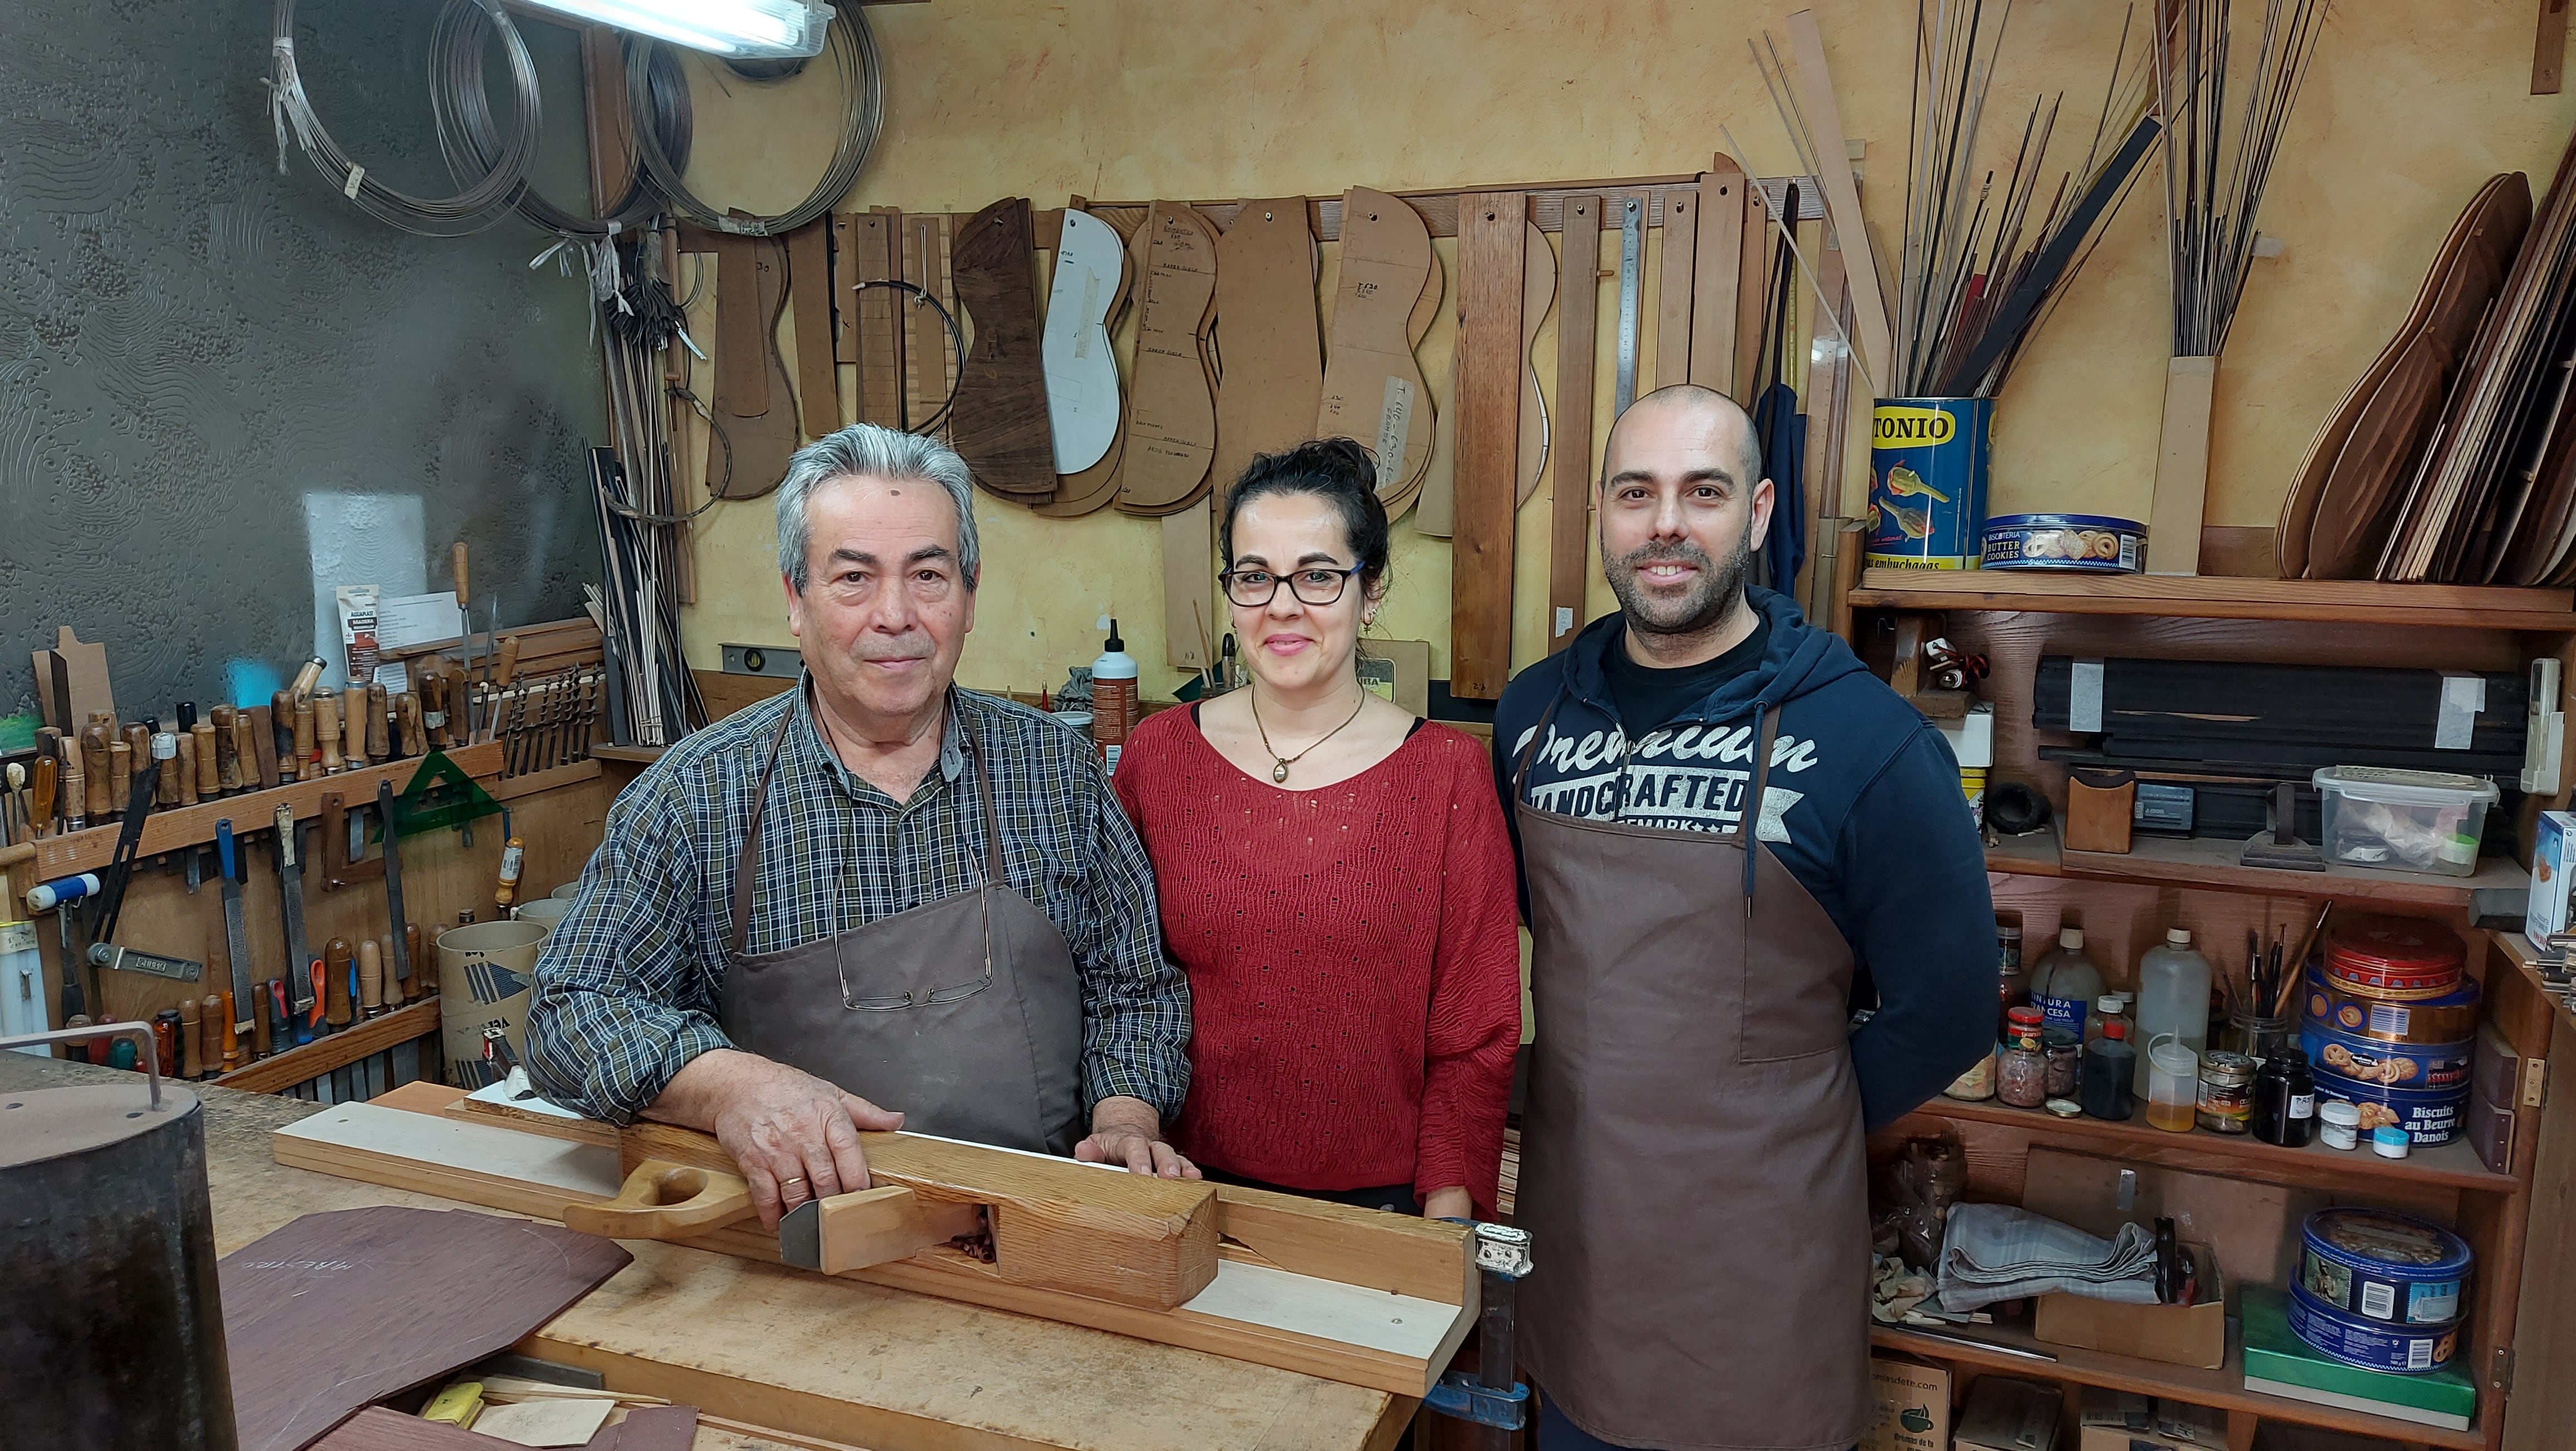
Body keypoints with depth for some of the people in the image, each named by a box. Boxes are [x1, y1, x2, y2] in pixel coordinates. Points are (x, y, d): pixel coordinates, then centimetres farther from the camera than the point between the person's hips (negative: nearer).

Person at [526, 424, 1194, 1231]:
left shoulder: (1060, 771, 4)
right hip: (791, 1244, 1)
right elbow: (571, 1010, -4)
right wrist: (730, 1085, -23)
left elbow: (1132, 987, 10)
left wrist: (1126, 1117, -9)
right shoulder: (696, 794, -2)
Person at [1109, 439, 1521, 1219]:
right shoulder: (1157, 755, -2)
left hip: (1383, 1203, -1)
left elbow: (1477, 1036, -6)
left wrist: (1445, 1225, -11)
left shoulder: (1446, 773, -8)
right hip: (1188, 1188, 2)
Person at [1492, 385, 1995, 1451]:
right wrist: (1592, 1098, 9)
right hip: (1566, 1231, 4)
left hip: (1758, 1266, -4)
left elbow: (1945, 1012, -9)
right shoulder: (1536, 708, 0)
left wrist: (1775, 1125, -3)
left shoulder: (1865, 740, -15)